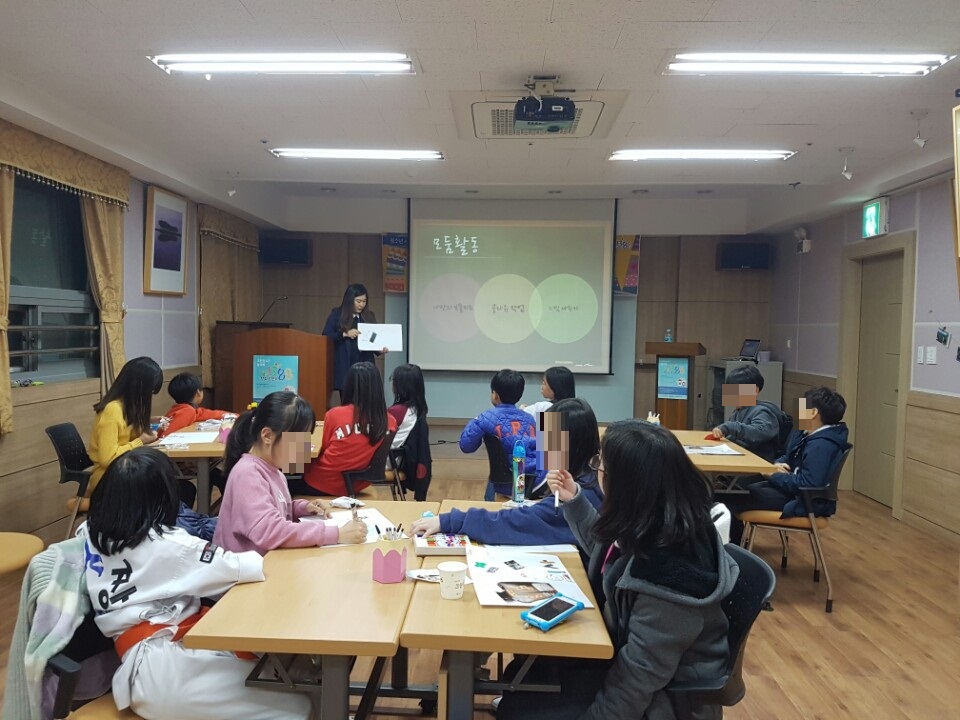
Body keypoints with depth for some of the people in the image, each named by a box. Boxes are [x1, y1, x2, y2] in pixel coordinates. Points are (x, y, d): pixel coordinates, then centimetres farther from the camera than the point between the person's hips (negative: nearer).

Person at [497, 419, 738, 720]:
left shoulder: (668, 573, -37)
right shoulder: (652, 522, -10)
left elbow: (639, 675, -27)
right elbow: (607, 549, 13)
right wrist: (573, 500, 1)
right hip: (623, 651, 8)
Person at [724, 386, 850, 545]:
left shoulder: (821, 445, -25)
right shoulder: (804, 433, 8)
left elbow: (807, 485, -32)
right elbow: (789, 458, 22)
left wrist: (774, 475, -18)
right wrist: (777, 465, -2)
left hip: (803, 502, -11)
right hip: (793, 487, 11)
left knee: (729, 500, -14)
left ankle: (735, 547, 7)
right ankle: (735, 542, 18)